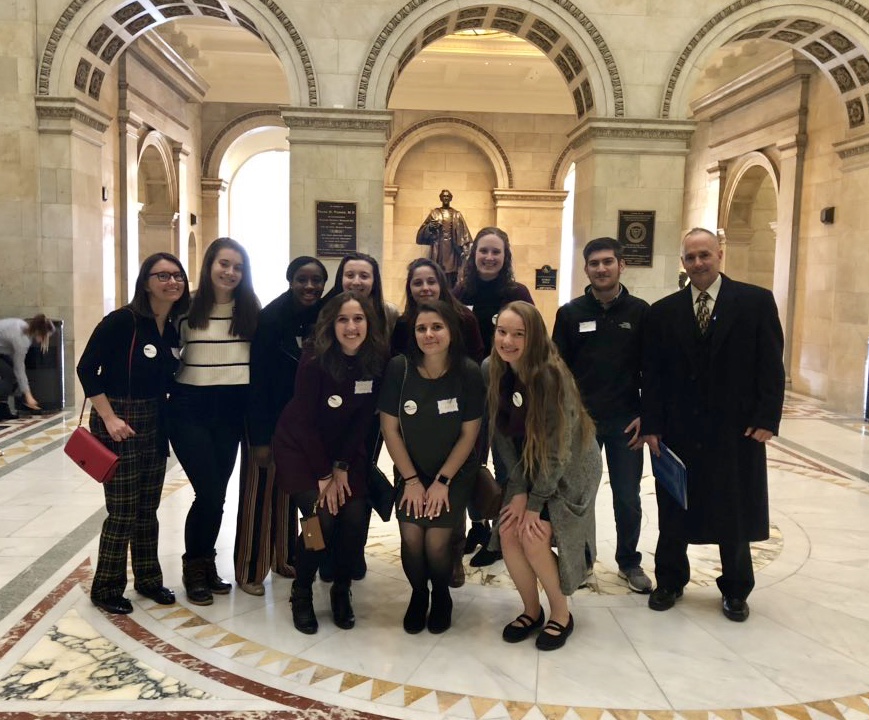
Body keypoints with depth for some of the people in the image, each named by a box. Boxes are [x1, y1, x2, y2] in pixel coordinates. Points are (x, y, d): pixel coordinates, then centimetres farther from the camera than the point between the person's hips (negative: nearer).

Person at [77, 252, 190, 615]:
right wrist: (109, 417, -19)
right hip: (119, 422, -6)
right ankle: (105, 588, 17)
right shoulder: (122, 320, -16)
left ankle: (148, 579, 30)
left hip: (155, 423, 6)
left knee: (148, 509, 15)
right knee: (122, 512, 0)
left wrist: (169, 413, 3)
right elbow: (86, 369, -16)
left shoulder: (176, 327, 3)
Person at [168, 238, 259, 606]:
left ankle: (206, 564, 27)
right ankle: (194, 568, 14)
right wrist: (170, 388, -5)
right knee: (209, 492, -8)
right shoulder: (187, 307, -4)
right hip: (190, 409, -3)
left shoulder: (250, 309, 3)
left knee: (217, 493, 8)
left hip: (232, 410, 3)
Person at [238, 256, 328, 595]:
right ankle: (250, 569, 16)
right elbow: (258, 378, -16)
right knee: (260, 492, 4)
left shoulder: (324, 316, -3)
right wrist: (260, 437, -18)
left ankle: (284, 556, 31)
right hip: (268, 418, -4)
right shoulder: (270, 317, -16)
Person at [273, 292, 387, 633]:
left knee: (355, 519, -12)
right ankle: (301, 593, 7)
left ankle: (341, 591, 13)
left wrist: (341, 468, -8)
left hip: (346, 450, 4)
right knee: (322, 519, -18)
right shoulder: (314, 363, -23)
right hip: (300, 448, -3)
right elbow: (305, 423, -17)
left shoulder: (377, 362, -12)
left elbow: (363, 420, -5)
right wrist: (325, 475, -15)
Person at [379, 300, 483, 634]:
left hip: (453, 472, -1)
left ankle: (441, 594, 23)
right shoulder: (398, 368, -15)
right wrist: (412, 480, -8)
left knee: (436, 543, -11)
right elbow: (389, 428, -8)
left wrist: (442, 481, -10)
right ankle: (418, 593, 21)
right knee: (411, 537, -11)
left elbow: (469, 434, -10)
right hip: (410, 471, 1)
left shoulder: (469, 373, -17)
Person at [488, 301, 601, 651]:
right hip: (527, 466, 5)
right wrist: (518, 491, -11)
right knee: (508, 533, -10)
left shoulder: (551, 374, -27)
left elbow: (558, 447, -23)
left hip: (569, 468, -5)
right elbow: (501, 433, -5)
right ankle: (531, 610, 15)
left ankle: (561, 614, 9)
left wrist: (534, 503, -18)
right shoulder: (493, 371, -11)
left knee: (534, 537, -17)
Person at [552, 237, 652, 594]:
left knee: (627, 499, 7)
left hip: (625, 422, 0)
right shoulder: (570, 313, 1)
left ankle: (629, 561, 26)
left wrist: (645, 416, -4)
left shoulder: (640, 311, 1)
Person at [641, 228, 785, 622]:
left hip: (737, 430, -1)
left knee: (734, 513, 11)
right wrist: (652, 425, -3)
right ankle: (670, 581, 30)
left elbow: (771, 366, -4)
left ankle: (735, 590, 30)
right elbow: (652, 374, 3)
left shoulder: (756, 301, -2)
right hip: (678, 431, 2)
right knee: (674, 513, 12)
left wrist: (766, 419, -10)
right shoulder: (663, 311, 4)